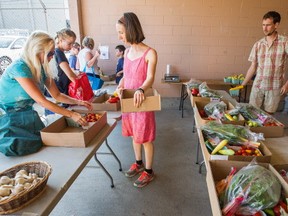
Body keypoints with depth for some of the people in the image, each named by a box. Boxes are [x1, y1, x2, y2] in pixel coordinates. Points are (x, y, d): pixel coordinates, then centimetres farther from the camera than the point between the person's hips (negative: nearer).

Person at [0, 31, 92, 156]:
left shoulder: (42, 69, -2)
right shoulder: (19, 68, -25)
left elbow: (57, 95, 4)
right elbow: (41, 101, -29)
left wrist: (78, 102, -12)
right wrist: (71, 115, -30)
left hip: (26, 116, 6)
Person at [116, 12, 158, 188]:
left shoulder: (150, 53, -14)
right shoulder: (127, 51, 6)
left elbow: (150, 78, -23)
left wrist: (140, 90, -43)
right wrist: (120, 86, -6)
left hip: (143, 101, -7)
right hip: (128, 100, 7)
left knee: (145, 137, 6)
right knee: (134, 134, 20)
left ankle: (149, 171, 26)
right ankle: (139, 163, 41)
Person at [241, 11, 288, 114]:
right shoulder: (258, 44, 2)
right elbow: (253, 67, 6)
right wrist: (243, 84, 3)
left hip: (274, 87, -2)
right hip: (257, 85, 2)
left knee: (268, 114, 8)